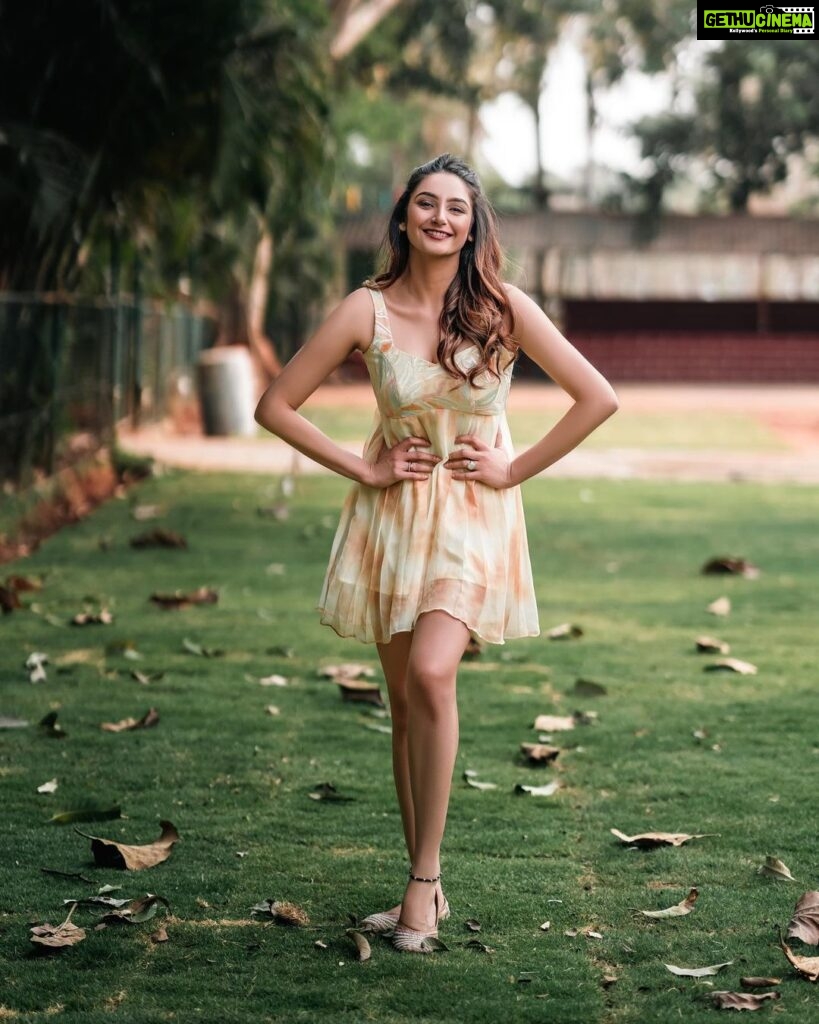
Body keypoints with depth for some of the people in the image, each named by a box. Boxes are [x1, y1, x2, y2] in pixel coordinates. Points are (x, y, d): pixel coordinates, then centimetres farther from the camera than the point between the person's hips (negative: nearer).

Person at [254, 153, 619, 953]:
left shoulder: (504, 309, -8)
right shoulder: (368, 310, -5)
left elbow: (598, 398, -5)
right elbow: (276, 406, 0)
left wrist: (514, 470, -6)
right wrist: (362, 470, -4)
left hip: (473, 517, -2)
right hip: (392, 517, 2)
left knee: (430, 674, -22)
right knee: (404, 699, 5)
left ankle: (425, 877, -11)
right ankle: (424, 891, 16)